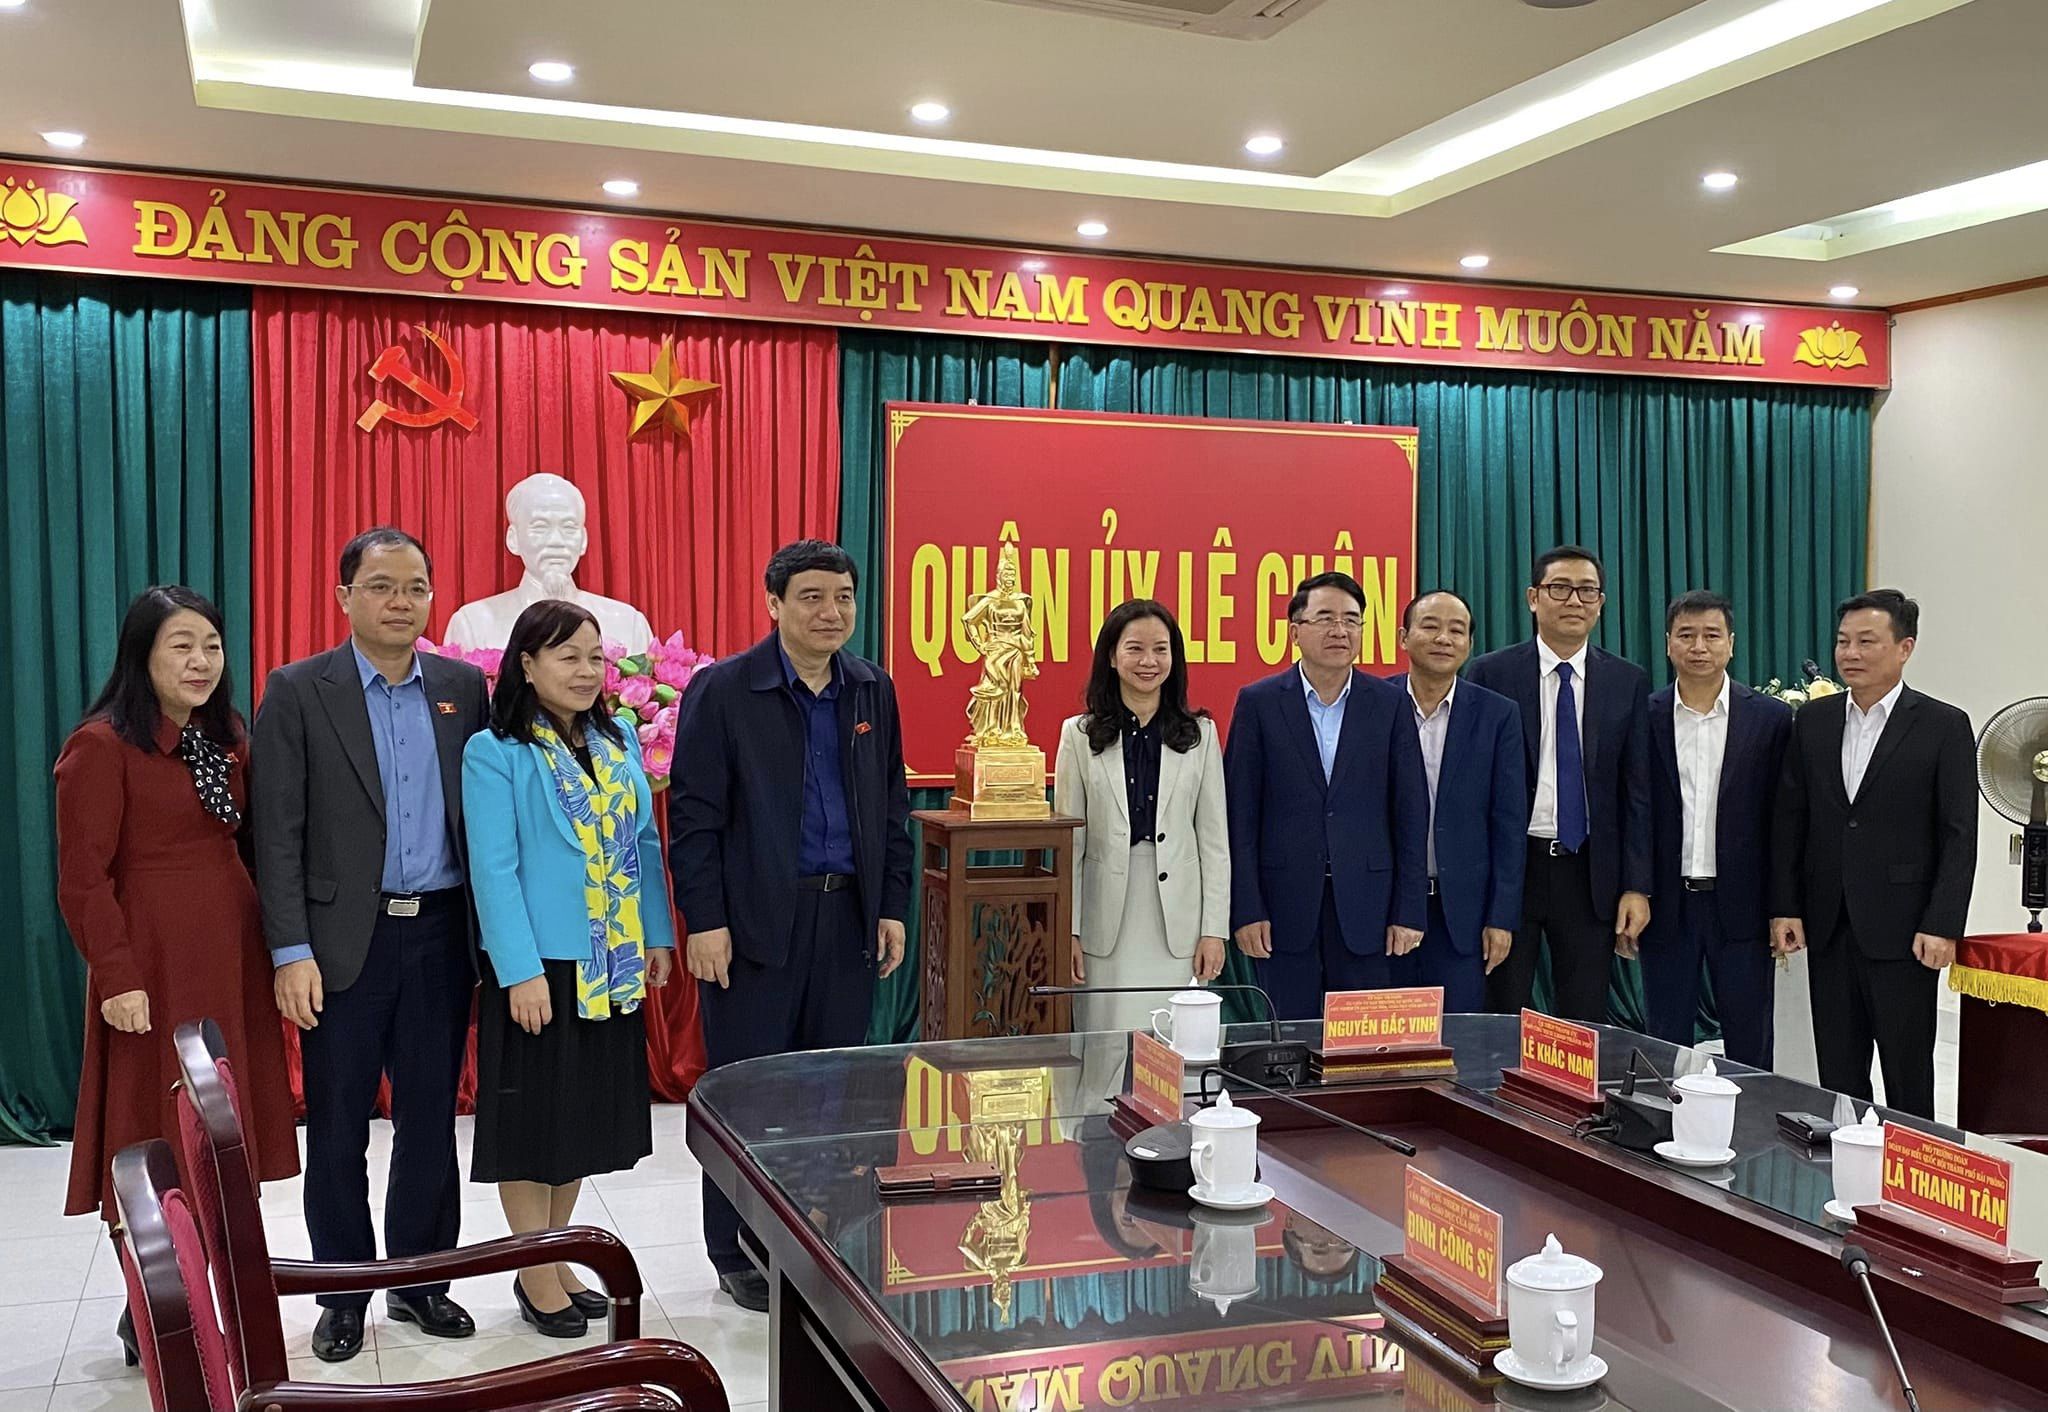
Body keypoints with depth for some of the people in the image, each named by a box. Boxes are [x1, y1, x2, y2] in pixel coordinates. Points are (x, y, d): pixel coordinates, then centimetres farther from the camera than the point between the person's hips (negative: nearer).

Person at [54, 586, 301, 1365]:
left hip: (233, 956, 6)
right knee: (163, 1137, 3)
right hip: (156, 963, -6)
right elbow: (82, 878, -12)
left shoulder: (227, 736, 11)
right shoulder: (103, 745, -10)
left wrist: (274, 944, 5)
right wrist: (116, 978, -16)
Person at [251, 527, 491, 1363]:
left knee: (430, 1119, 11)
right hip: (344, 940, -2)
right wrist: (292, 953, -12)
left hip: (441, 934, 3)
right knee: (337, 1128, 8)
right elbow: (278, 835, -6)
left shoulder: (465, 688, 6)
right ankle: (342, 1293, 23)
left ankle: (420, 1278, 26)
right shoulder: (299, 692, -3)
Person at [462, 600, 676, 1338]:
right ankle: (536, 1273, 18)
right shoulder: (494, 753, -10)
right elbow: (494, 869, -14)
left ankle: (556, 1260, 28)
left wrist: (658, 935, 7)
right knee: (533, 1113, 4)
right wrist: (521, 972, -19)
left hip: (614, 964, 6)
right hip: (540, 965, -6)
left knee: (587, 1110, 13)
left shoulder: (620, 741, 8)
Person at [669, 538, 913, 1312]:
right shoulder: (722, 690, -6)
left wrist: (891, 907, 8)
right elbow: (694, 815, -8)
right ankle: (738, 1253, 18)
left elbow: (892, 807, 13)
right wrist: (704, 920, -12)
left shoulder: (874, 690, 9)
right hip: (755, 921, -4)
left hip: (849, 917, 4)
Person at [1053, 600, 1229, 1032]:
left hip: (1177, 924, 0)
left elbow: (1214, 839, 5)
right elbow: (1069, 842, 4)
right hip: (1107, 922, 0)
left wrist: (1214, 930, 0)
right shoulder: (1080, 734, 4)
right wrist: (1067, 932, -1)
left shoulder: (1200, 734, 6)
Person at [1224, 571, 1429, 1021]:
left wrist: (1410, 911, -1)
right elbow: (1240, 814, -1)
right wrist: (1246, 910, -6)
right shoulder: (1258, 702, 0)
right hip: (1284, 906, -1)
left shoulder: (1390, 703, 4)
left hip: (1365, 907, 1)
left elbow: (1411, 812, 4)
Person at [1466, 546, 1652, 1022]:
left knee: (1585, 1026, 7)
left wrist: (1636, 887, -1)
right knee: (1500, 1021, 4)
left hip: (1590, 875, 2)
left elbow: (1637, 791, 5)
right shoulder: (1490, 675, -1)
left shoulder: (1628, 682, 6)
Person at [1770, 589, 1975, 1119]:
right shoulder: (1812, 720, 8)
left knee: (1908, 1076, 4)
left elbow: (1960, 836, -6)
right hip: (1827, 926, 4)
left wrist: (1942, 926, -13)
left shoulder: (1944, 726, -3)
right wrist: (1785, 907, 2)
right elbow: (1790, 819, 9)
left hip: (1902, 930, -4)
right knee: (1837, 1073, 9)